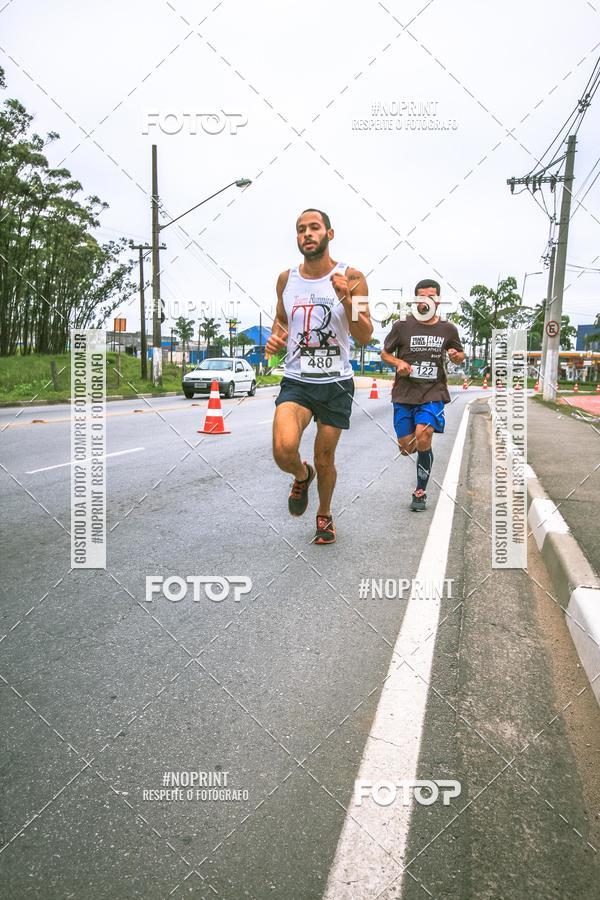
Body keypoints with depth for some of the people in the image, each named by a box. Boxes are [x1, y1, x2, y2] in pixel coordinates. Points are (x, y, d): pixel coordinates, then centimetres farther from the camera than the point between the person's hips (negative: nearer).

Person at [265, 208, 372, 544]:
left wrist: (346, 299, -23)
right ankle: (302, 476, 14)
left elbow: (365, 336, -7)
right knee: (284, 449, -23)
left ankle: (325, 515, 38)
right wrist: (275, 339, -1)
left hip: (336, 383, -1)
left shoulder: (352, 277, -4)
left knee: (325, 460, 8)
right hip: (296, 381, 1)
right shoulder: (286, 279, 4)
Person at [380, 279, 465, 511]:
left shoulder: (448, 329, 5)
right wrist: (398, 362, -11)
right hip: (404, 393, 1)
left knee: (423, 438, -20)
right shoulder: (402, 326, 0)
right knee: (406, 447, -1)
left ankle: (420, 492, -2)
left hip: (433, 393, 0)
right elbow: (385, 353, 10)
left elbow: (460, 355, 20)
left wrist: (456, 355, -5)